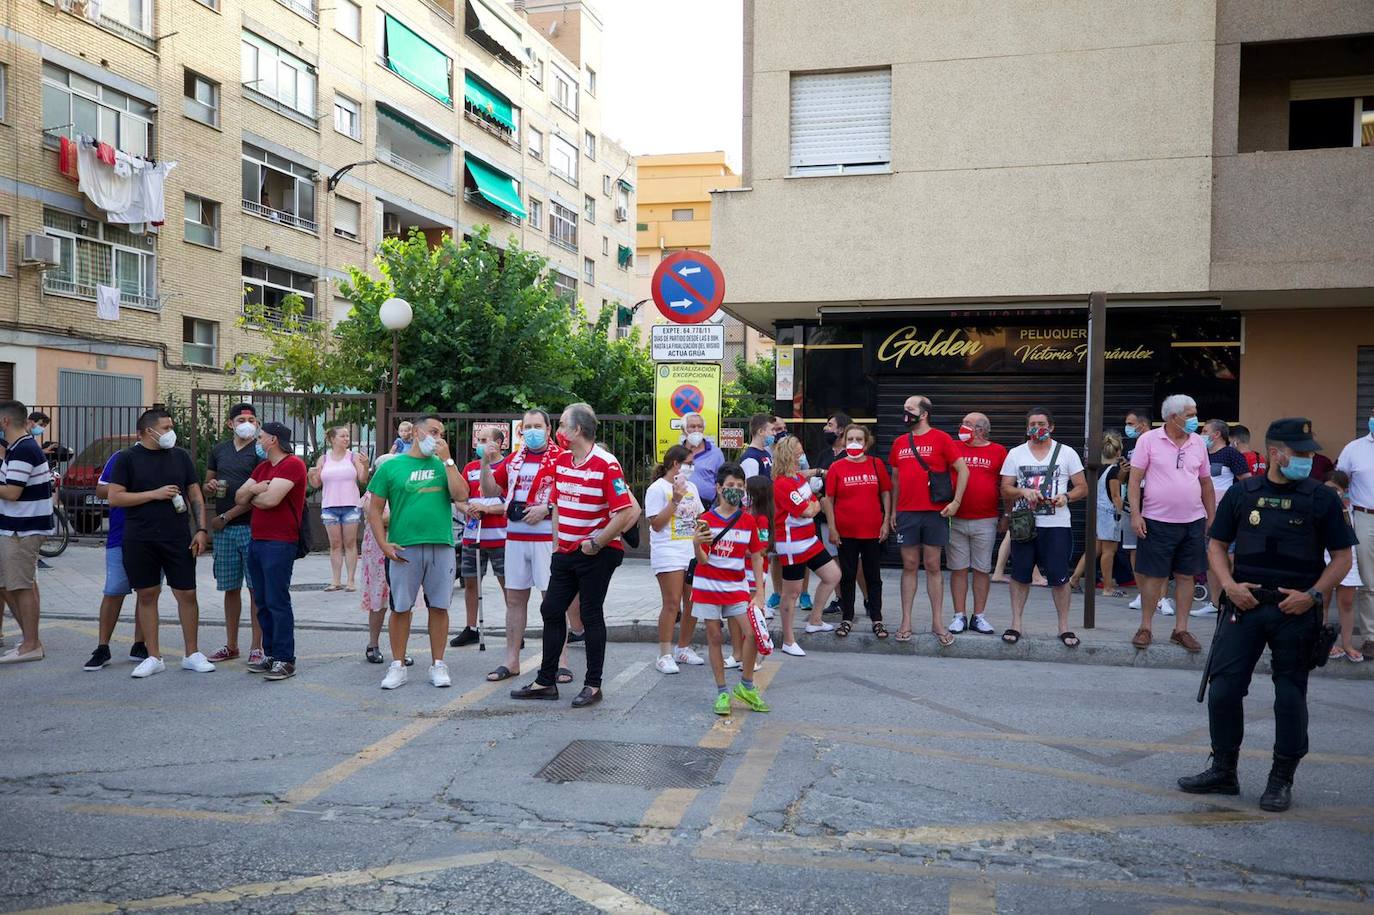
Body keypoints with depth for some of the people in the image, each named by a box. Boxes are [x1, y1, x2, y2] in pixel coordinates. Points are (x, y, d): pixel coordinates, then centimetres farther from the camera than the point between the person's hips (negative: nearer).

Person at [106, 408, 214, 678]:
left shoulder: (181, 456, 8)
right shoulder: (129, 459, 1)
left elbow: (195, 495, 10)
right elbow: (115, 497, -5)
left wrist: (201, 530, 1)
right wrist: (154, 494, -12)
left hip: (178, 539, 1)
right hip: (139, 541, -1)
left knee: (187, 594, 1)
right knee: (147, 596, 5)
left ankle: (192, 655, 13)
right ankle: (154, 657, 16)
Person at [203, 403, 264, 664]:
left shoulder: (260, 451, -4)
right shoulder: (219, 450, 14)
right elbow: (206, 484, 23)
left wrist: (226, 516, -10)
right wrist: (210, 486, -2)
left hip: (252, 527, -5)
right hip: (223, 529, 5)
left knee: (255, 588, -2)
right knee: (231, 588, 12)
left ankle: (257, 646, 4)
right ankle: (231, 645, 21)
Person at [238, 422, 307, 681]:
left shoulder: (293, 464, -10)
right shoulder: (262, 466, 19)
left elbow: (269, 499, -20)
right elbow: (239, 497, 12)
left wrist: (253, 496, 0)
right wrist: (253, 489, -8)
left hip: (279, 543, -9)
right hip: (256, 541, 9)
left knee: (277, 602, -8)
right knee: (262, 602, 11)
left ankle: (285, 660, -4)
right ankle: (270, 655, 18)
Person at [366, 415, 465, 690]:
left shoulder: (443, 465, 10)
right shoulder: (391, 467, 4)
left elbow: (461, 495, -5)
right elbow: (375, 509, 4)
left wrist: (447, 459, -5)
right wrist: (383, 544, -6)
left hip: (441, 546, 2)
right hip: (403, 548, -2)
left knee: (439, 607, 7)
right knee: (400, 608, 4)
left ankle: (438, 665, 18)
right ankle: (398, 666, 16)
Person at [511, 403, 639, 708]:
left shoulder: (606, 463, -17)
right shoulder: (561, 462, 8)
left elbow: (625, 512, -21)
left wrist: (596, 544, -16)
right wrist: (558, 542, 10)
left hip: (597, 554, -8)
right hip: (566, 552, 8)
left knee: (591, 616, 1)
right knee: (551, 611, 10)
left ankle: (593, 685, 13)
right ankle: (546, 682, 20)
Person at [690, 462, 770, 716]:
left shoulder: (748, 521, 1)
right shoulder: (707, 520, -6)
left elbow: (756, 558, 5)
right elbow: (703, 560, -9)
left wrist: (759, 593, 1)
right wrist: (696, 544, -31)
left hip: (736, 587, 2)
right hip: (708, 587, -2)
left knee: (753, 633, -9)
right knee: (715, 638, 3)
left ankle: (746, 687, 10)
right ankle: (722, 692, 14)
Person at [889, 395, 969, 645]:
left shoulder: (941, 439, -2)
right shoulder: (899, 442, 10)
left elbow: (963, 470, -3)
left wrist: (956, 501, -9)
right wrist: (893, 510, 13)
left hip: (935, 513, -3)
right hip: (907, 513, 3)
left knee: (933, 567, 3)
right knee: (909, 566, 6)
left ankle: (937, 622, 11)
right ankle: (906, 621, 11)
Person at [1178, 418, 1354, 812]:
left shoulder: (1321, 498, 0)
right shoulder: (1242, 493, 4)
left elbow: (1342, 557, 2)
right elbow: (1217, 544, 11)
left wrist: (1313, 594, -11)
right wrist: (1229, 584, -5)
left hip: (1296, 611, -1)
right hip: (1246, 604, 2)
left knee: (1290, 696, 4)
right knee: (1223, 687, 0)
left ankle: (1282, 779, 20)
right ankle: (1223, 770, 16)